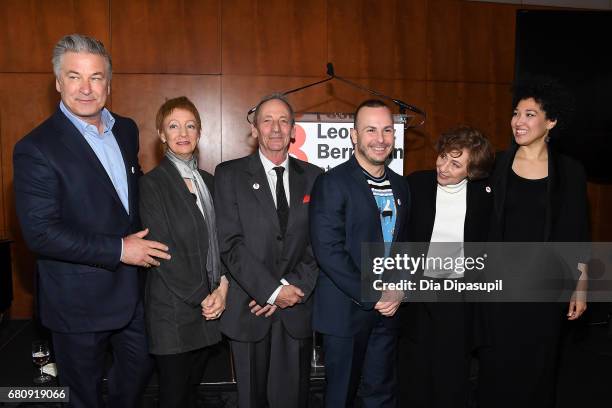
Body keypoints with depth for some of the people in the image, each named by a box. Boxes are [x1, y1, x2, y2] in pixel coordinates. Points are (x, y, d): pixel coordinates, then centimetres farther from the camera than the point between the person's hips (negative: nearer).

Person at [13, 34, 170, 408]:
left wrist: (142, 242, 4)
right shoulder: (36, 148, -18)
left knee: (140, 367, 24)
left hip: (132, 290, 6)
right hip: (79, 301, -5)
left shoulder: (127, 130, 3)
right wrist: (119, 250, -23)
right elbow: (40, 232, -22)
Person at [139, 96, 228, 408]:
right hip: (173, 311, -5)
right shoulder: (152, 184, -9)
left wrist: (222, 287, -5)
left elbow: (218, 240, 9)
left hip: (209, 308, 5)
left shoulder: (208, 182, 11)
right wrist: (202, 298, -12)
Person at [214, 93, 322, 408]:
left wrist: (294, 287, -10)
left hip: (298, 312, 2)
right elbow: (230, 244, -9)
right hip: (249, 311, -1)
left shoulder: (313, 177, 7)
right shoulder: (230, 174, 0)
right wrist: (273, 290, -14)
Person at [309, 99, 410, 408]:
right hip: (346, 310, -5)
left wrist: (399, 291, -1)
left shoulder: (400, 186, 9)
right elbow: (329, 251, -18)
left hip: (388, 310, 6)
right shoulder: (332, 183, -12)